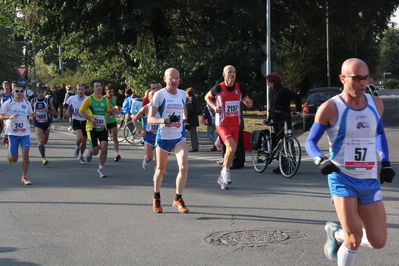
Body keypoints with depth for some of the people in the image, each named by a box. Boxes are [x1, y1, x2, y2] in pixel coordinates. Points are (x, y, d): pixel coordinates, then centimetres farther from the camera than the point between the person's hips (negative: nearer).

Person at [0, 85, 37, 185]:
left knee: (25, 154, -11)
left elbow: (30, 116, 20)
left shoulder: (27, 103, 8)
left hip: (25, 132, 2)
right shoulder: (8, 103, -1)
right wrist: (10, 117, -19)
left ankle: (24, 177, -1)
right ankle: (9, 156, 39)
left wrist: (32, 117, -4)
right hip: (12, 132, -2)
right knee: (14, 159, 1)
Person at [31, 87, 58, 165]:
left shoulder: (48, 101, -7)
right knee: (41, 140, -19)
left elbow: (55, 113, -7)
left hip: (47, 123, 1)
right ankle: (43, 158, -18)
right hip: (38, 124, -1)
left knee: (45, 141, 15)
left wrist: (48, 111, -25)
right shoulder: (33, 101, -2)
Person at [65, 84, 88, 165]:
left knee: (84, 141, 10)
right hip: (76, 121, -1)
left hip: (85, 121, 1)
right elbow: (66, 105, 17)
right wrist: (67, 111, 1)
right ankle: (77, 147, 10)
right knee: (79, 138, -25)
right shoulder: (72, 98, -4)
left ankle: (80, 156, 33)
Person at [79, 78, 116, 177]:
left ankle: (100, 169, 3)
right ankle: (90, 153, 33)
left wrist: (112, 112, -3)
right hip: (92, 127, -3)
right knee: (95, 151, -6)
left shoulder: (105, 99, 9)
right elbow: (81, 112, -3)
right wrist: (90, 118, -17)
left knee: (104, 147, -12)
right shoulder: (89, 99, -5)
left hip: (103, 127, 4)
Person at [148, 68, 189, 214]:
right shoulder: (159, 94, -8)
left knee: (184, 167, -13)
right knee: (161, 169, 11)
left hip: (179, 137, 3)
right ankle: (156, 198, 32)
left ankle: (178, 199, 4)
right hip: (163, 136, -3)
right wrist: (165, 120, -28)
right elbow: (150, 118, -12)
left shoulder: (182, 94, 6)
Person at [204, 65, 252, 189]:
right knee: (232, 147, -22)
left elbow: (247, 103, 10)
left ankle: (222, 177, 26)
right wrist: (214, 107, -7)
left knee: (231, 150, 10)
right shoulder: (218, 88, -7)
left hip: (235, 124, 5)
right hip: (222, 123, -4)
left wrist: (249, 102, -14)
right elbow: (207, 97, 11)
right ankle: (226, 170, 2)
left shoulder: (240, 87, 1)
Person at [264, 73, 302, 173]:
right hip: (276, 120, 9)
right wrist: (268, 118, 16)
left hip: (284, 120, -9)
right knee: (278, 141, 7)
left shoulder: (282, 91, -11)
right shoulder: (271, 92, 15)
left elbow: (297, 97, -13)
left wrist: (298, 110, -15)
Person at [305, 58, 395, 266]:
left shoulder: (376, 104, 3)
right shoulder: (330, 108, -12)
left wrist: (385, 162, 11)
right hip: (342, 178, -5)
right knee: (355, 239, -15)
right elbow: (310, 142, -4)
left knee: (378, 242, 4)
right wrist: (320, 160, -24)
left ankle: (337, 233, 31)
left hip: (369, 180, 5)